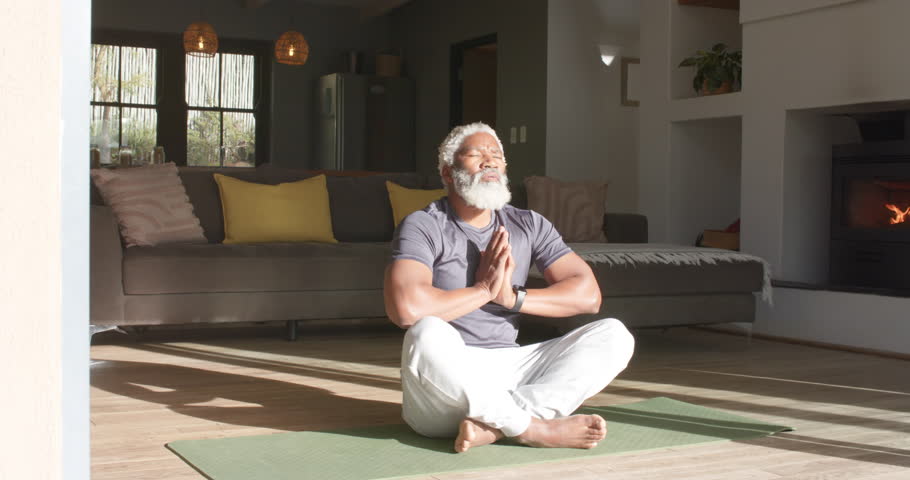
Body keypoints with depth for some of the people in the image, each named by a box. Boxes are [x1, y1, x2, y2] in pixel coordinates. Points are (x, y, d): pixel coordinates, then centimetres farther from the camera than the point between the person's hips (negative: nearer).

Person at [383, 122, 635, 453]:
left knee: (613, 335, -10)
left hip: (507, 365, 5)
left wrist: (513, 297, -10)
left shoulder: (529, 225, 11)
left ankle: (495, 423, -26)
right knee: (427, 334, -38)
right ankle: (534, 428, -20)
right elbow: (405, 308, -24)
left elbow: (588, 294, 3)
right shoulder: (423, 226, -5)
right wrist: (483, 289, -12)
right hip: (443, 375, -5)